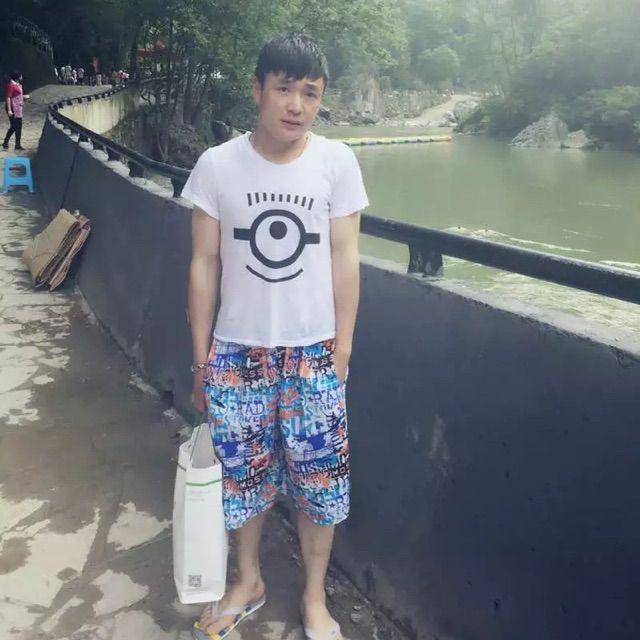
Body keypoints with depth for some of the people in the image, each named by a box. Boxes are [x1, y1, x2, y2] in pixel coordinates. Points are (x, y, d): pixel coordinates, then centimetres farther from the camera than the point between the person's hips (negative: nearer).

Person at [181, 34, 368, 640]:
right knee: (241, 473, 15)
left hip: (313, 352, 0)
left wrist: (342, 349, -2)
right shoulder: (217, 165, -6)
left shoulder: (337, 162, -7)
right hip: (238, 350, 1)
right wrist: (200, 357, 0)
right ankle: (248, 581, 41)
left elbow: (344, 259, -2)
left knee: (318, 478, 9)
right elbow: (204, 263, -2)